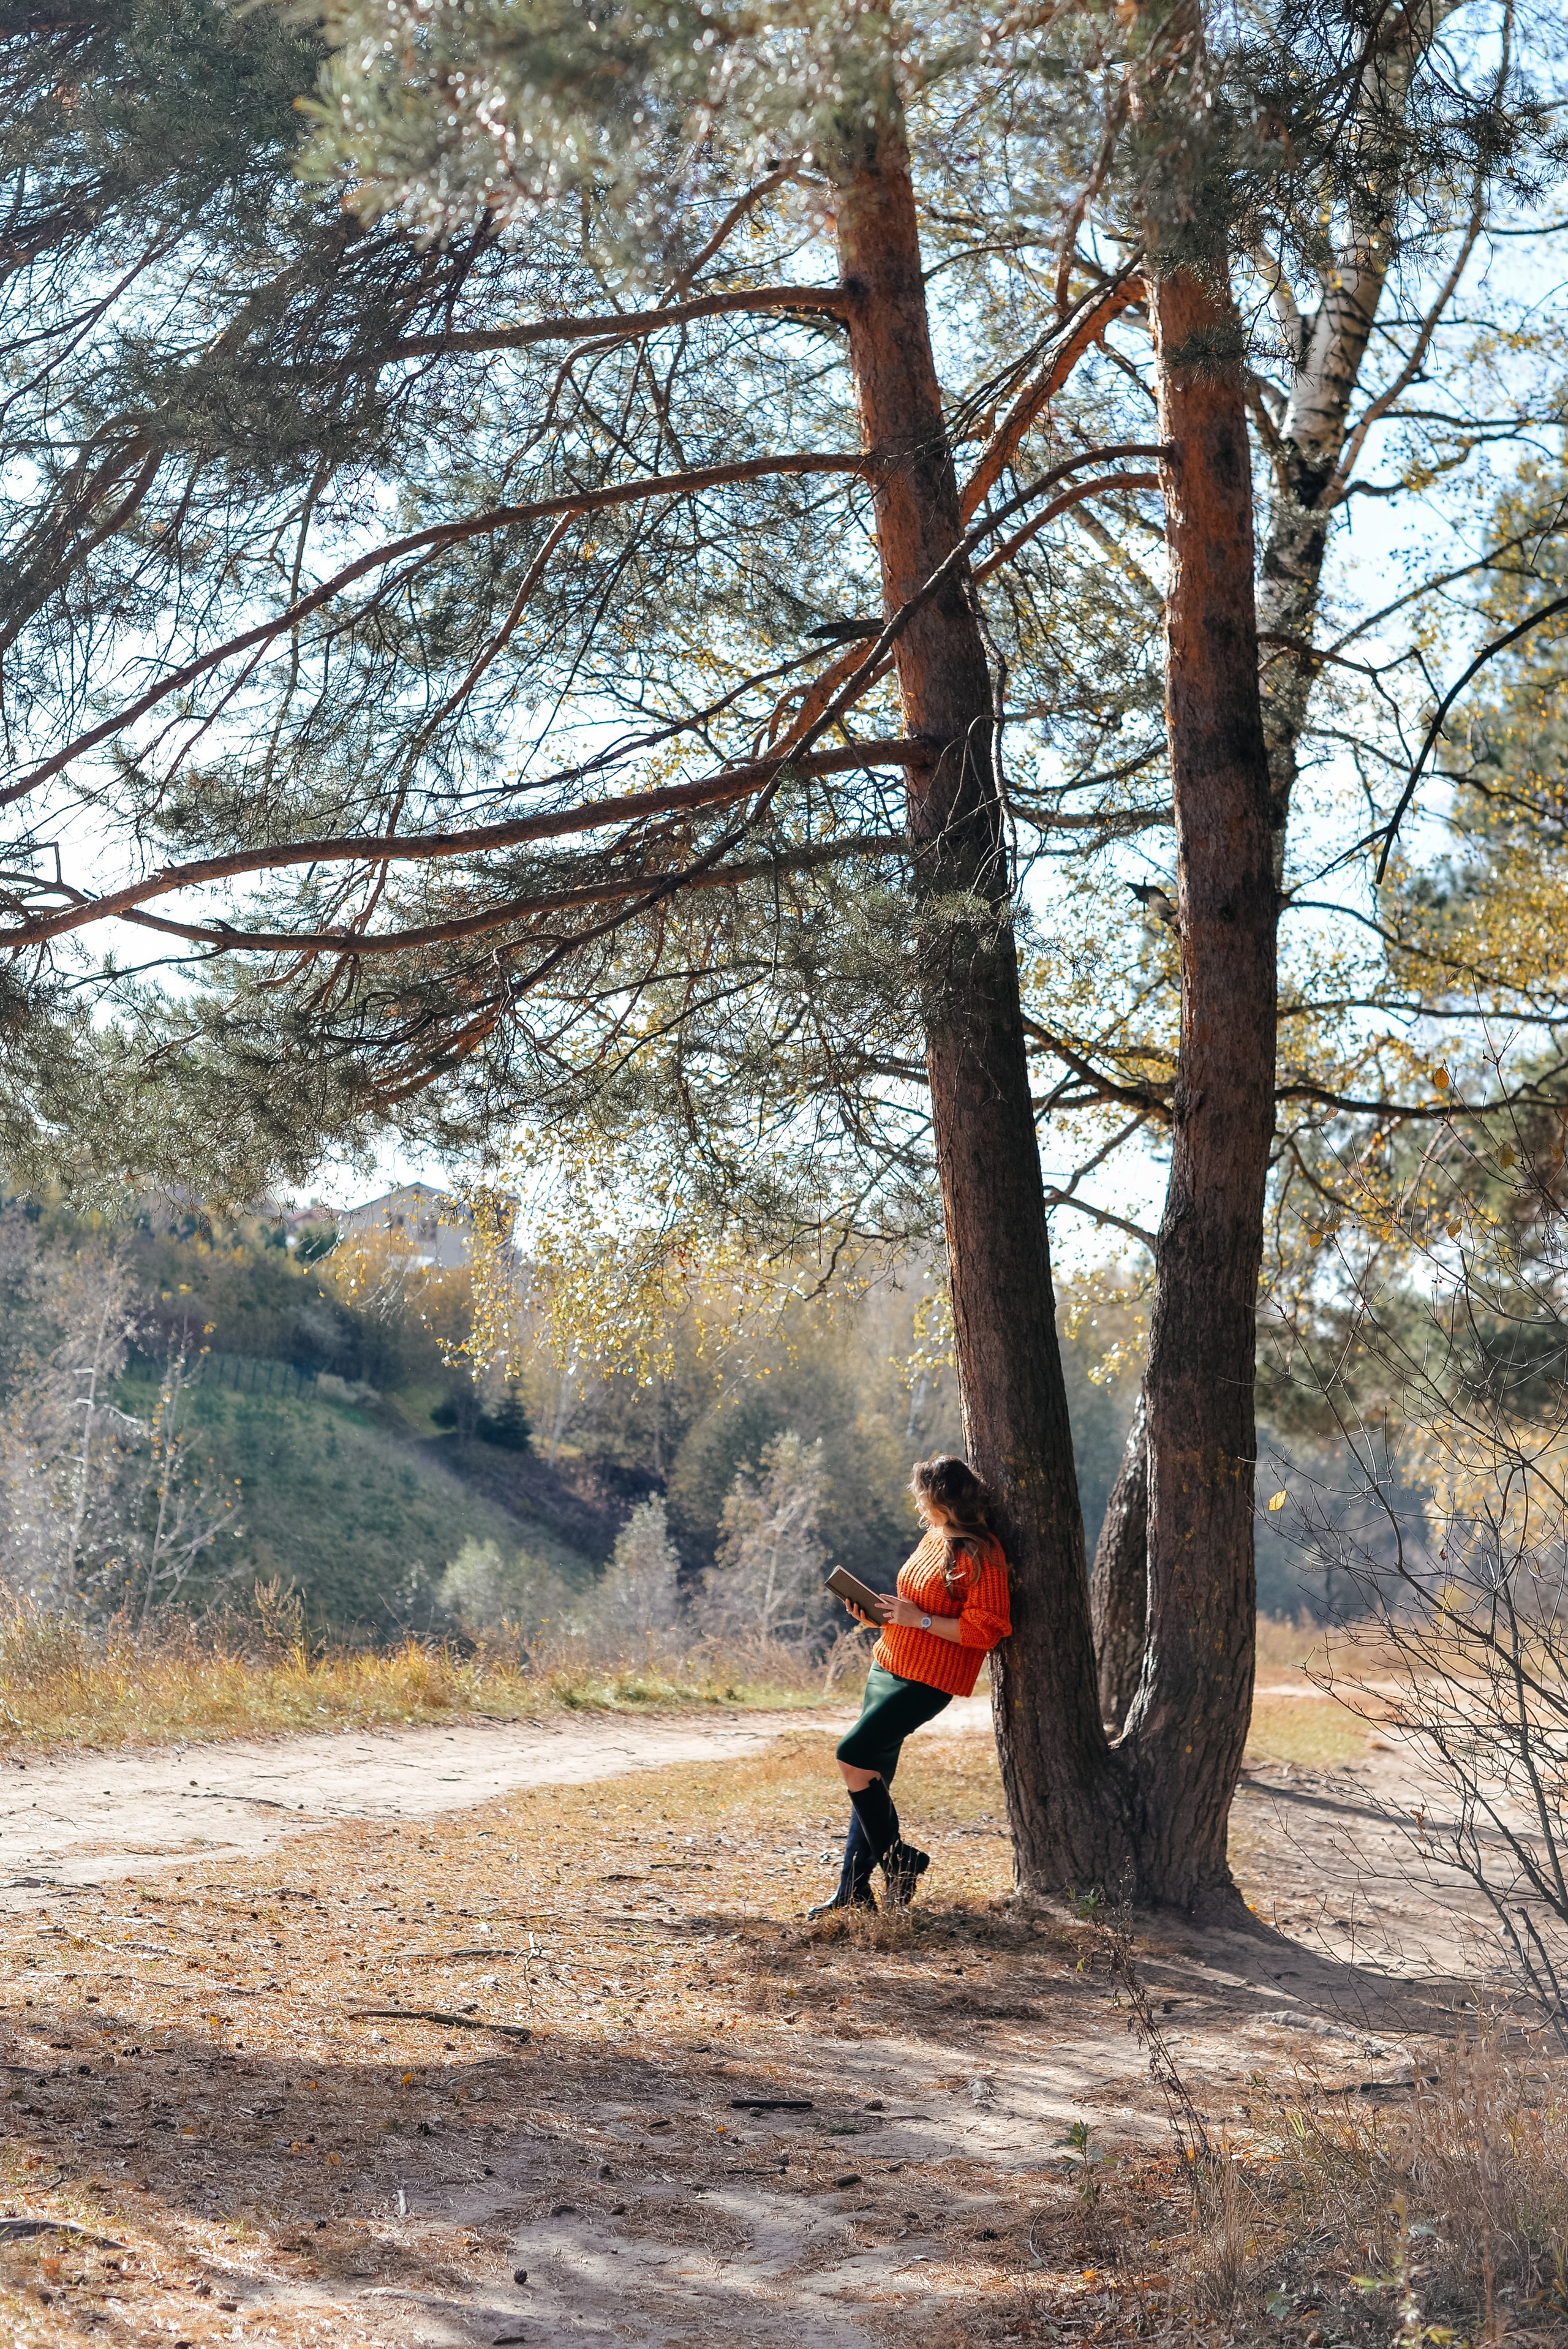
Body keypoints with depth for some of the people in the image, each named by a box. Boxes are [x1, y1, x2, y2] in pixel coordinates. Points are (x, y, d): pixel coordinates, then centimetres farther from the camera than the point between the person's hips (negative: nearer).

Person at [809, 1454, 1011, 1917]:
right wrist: (881, 1615, 7)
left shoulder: (980, 1554, -14)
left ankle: (897, 1859, -2)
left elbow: (986, 1629, -19)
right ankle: (854, 1891, 13)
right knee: (872, 1777, 8)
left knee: (853, 1756, -17)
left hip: (928, 1679, -9)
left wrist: (919, 1620, -21)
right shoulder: (933, 1540, 13)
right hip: (889, 1666, 9)